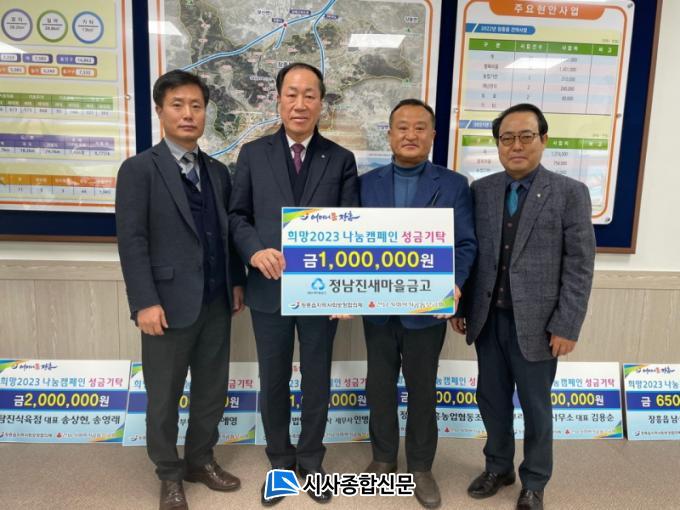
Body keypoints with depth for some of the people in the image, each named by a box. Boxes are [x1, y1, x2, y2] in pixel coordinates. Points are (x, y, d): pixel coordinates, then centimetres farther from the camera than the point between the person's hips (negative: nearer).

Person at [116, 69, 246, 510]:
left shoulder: (218, 171, 10)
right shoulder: (139, 169, -6)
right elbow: (131, 241, -12)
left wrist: (237, 281, 9)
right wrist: (145, 302, -17)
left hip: (216, 303, 5)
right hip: (170, 303, -5)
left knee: (213, 389, 16)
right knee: (164, 396, 11)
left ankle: (200, 460, 37)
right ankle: (170, 475, 31)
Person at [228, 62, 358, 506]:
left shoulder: (341, 160, 1)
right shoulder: (253, 154, 2)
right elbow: (238, 215, 3)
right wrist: (255, 250, -18)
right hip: (269, 289, 1)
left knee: (317, 381, 14)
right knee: (273, 382, 14)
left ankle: (311, 461, 37)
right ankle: (280, 462, 37)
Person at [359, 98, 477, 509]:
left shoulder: (454, 185, -1)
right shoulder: (366, 183, 4)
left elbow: (466, 244, -5)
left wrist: (454, 284, -23)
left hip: (427, 307, -1)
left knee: (423, 389, 13)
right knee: (379, 386, 16)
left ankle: (421, 467, 33)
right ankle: (383, 458, 38)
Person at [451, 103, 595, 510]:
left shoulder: (570, 193, -6)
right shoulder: (481, 190, 3)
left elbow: (580, 266, -7)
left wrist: (566, 326, -11)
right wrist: (460, 306, 5)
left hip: (536, 323, -3)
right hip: (488, 318, 3)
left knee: (535, 406, 12)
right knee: (492, 398, 16)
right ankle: (498, 467, 39)